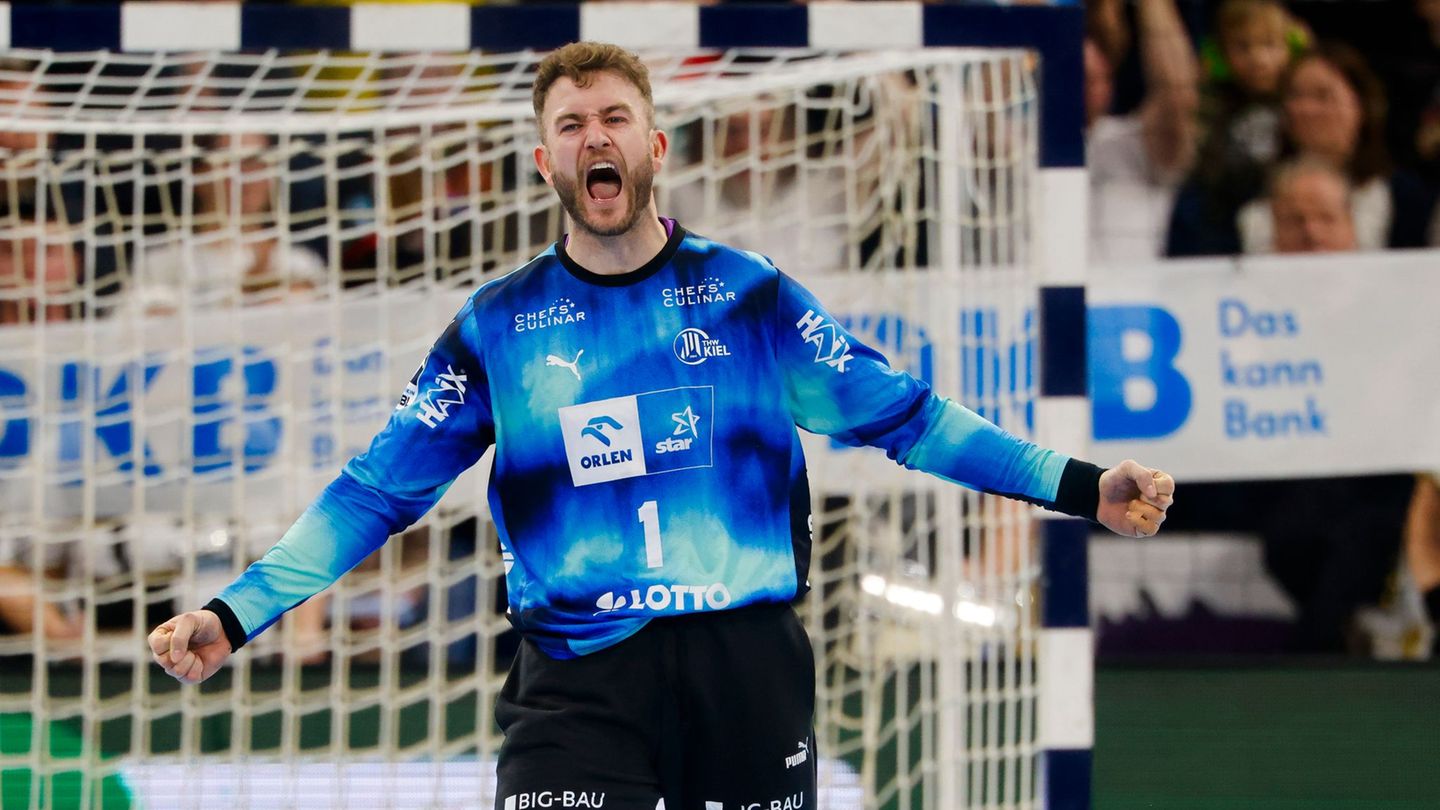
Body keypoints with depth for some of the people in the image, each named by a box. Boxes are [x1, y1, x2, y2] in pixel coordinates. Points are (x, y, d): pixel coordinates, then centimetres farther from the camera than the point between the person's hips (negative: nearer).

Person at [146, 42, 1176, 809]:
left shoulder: (745, 293, 6)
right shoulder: (500, 325, 6)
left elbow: (902, 414, 9)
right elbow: (377, 492, 9)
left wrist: (1081, 486, 2)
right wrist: (236, 615, 0)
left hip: (748, 663, 1)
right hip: (580, 681, -1)